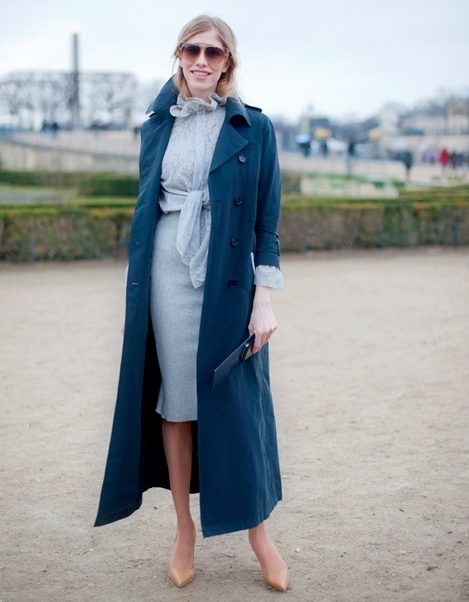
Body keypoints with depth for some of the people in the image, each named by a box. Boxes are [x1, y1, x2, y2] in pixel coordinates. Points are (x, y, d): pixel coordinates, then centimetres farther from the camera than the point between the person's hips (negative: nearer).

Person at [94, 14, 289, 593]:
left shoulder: (253, 128, 2)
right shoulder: (158, 127, 10)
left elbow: (266, 221, 0)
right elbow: (144, 209, 13)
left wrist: (264, 300, -7)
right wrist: (134, 294, 10)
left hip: (229, 279, -2)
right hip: (168, 276, 2)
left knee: (236, 403, 1)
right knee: (175, 401, 5)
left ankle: (258, 533, 15)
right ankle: (185, 533, 17)